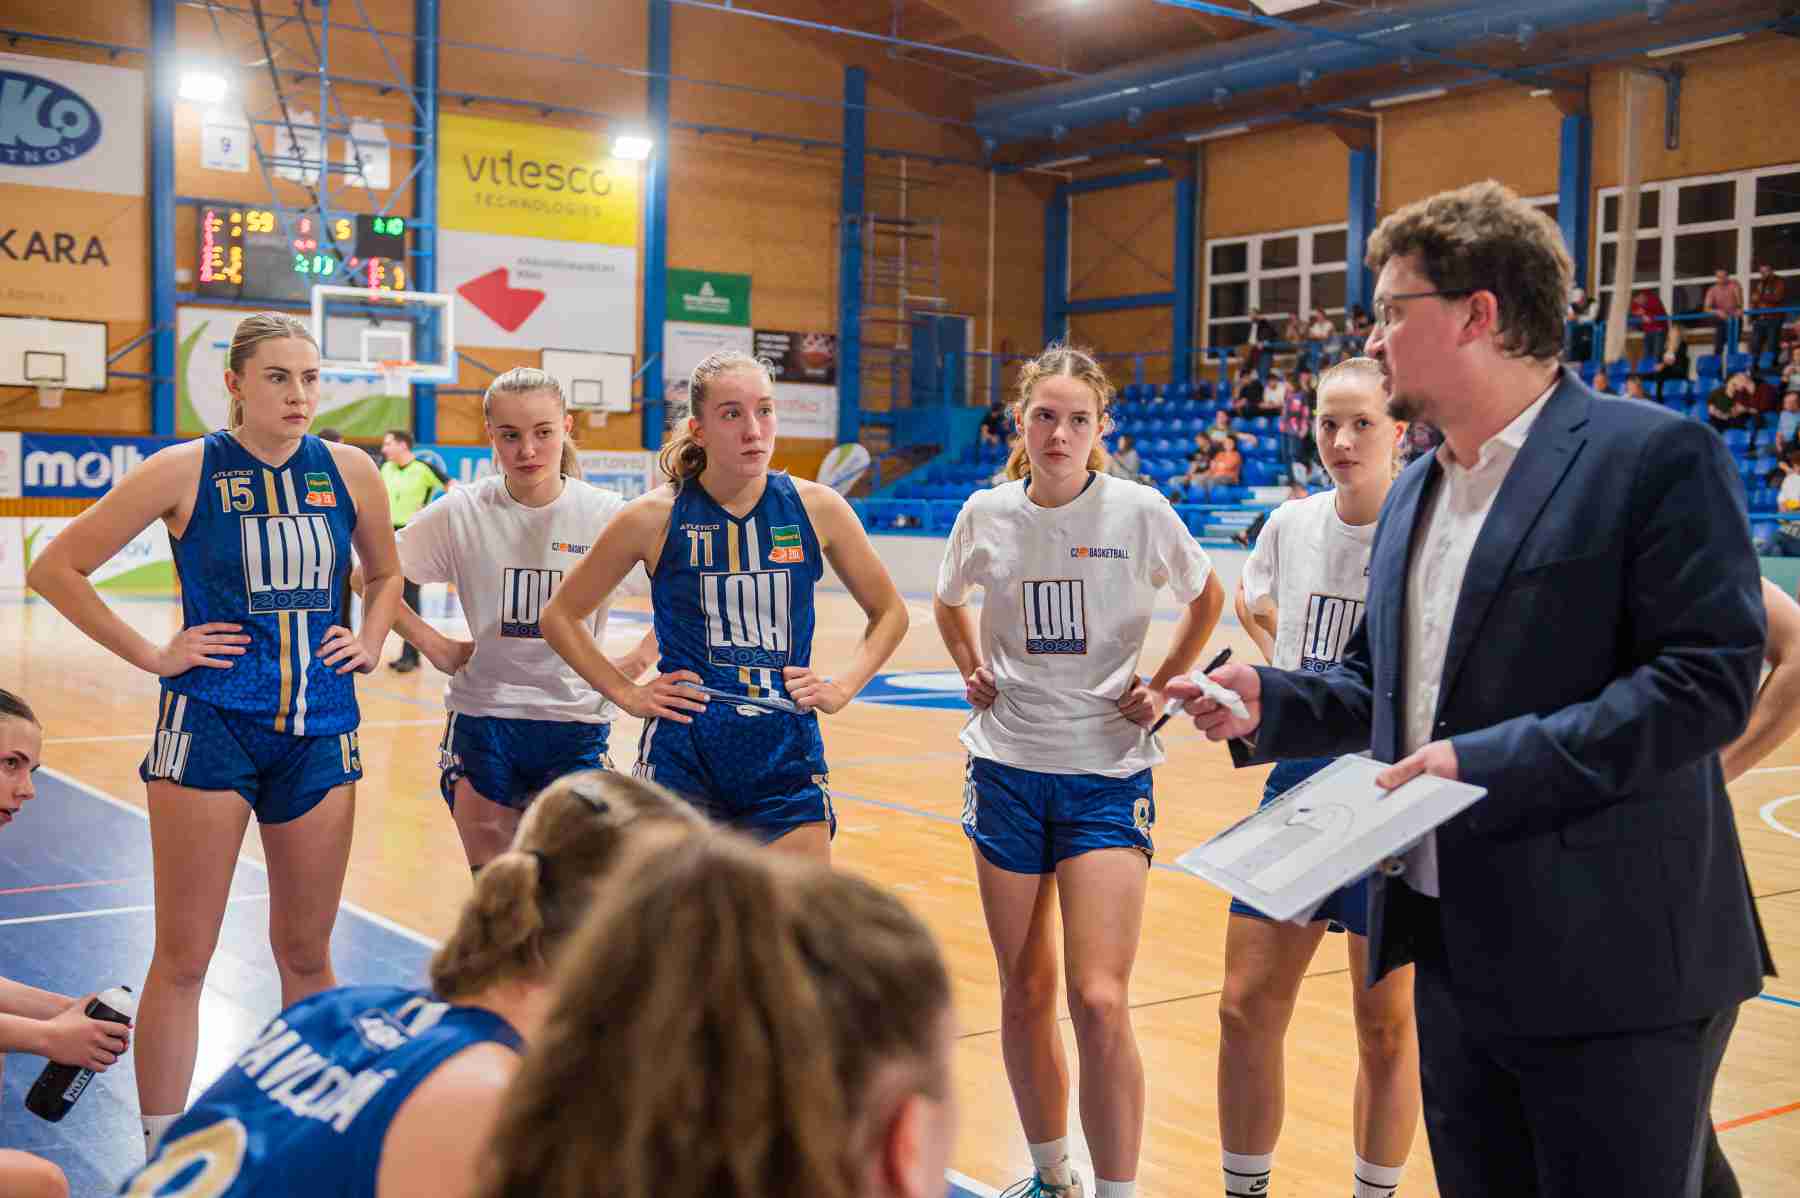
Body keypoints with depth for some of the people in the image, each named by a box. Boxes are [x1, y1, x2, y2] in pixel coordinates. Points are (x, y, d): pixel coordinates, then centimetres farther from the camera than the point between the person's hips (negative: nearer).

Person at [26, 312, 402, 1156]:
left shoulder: (349, 471, 2)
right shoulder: (185, 472, -6)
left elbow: (386, 574, 21)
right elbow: (57, 568, -1)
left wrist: (370, 642, 5)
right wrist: (152, 655, -6)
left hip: (320, 730, 3)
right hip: (209, 726, -3)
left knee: (306, 954, 13)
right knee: (182, 959, 2)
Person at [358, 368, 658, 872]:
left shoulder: (607, 514, -6)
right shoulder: (462, 512, -4)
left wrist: (636, 662, -5)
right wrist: (433, 645, -3)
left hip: (576, 721, -1)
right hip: (483, 720, 1)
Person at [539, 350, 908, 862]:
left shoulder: (816, 508, -1)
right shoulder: (654, 517, -5)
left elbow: (889, 612, 14)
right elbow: (559, 616, 7)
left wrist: (842, 687, 1)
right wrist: (627, 694, 0)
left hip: (787, 760, 1)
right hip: (683, 758, -1)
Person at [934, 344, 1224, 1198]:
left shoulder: (1139, 511, -8)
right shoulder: (987, 513, 0)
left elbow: (1206, 599, 10)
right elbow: (948, 601, 21)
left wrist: (1162, 687, 1)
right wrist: (972, 672, 5)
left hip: (1107, 773, -3)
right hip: (1007, 766, 3)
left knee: (1100, 1003, -11)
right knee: (1024, 992, 10)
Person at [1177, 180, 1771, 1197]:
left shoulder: (1655, 457, -11)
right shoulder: (1414, 493, 15)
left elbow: (1709, 677, -19)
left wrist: (1493, 761, -24)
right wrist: (1271, 703, 2)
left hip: (1612, 964, -8)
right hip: (1454, 949, 8)